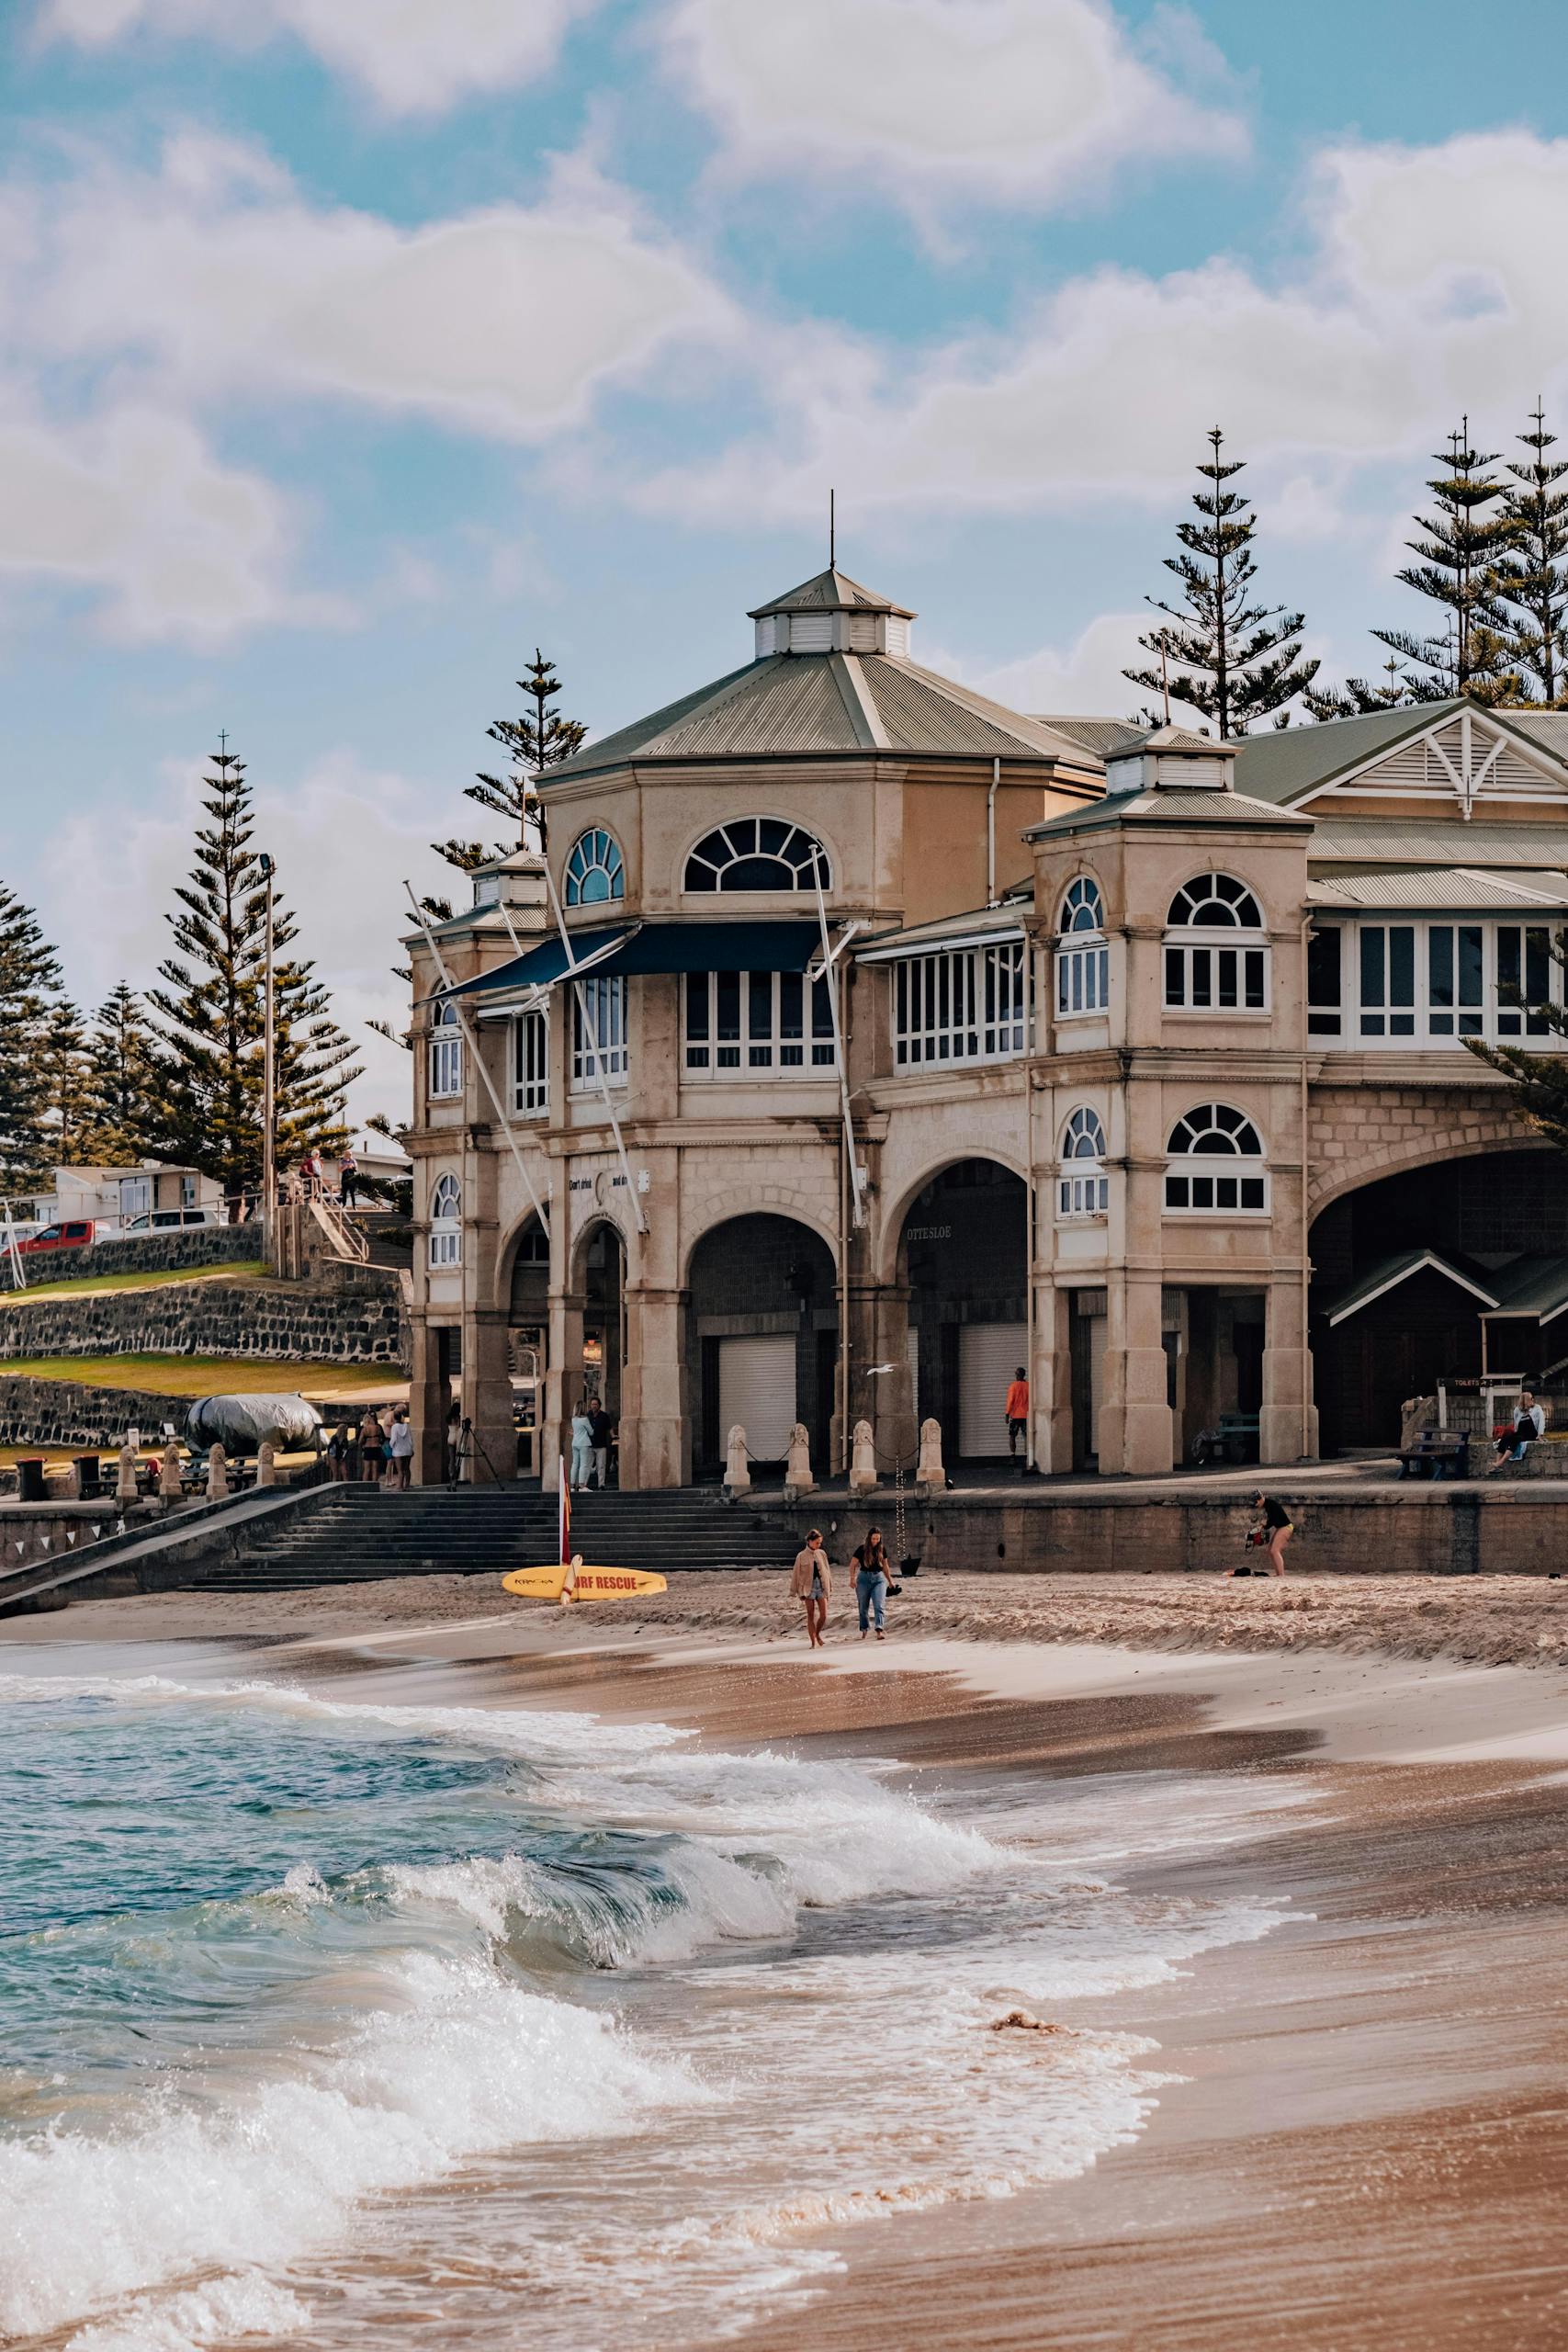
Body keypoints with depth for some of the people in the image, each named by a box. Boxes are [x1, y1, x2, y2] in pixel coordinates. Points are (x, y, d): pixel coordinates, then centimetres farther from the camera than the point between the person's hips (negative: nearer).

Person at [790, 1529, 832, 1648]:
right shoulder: (801, 1556, -1)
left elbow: (827, 1571, 14)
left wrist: (830, 1587, 15)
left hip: (822, 1586, 3)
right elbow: (796, 1574, 4)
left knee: (824, 1615, -5)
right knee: (811, 1615, 0)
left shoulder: (822, 1554, 8)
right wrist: (794, 1590, 4)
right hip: (808, 1587, -3)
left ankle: (817, 1634, 22)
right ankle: (813, 1642, 4)